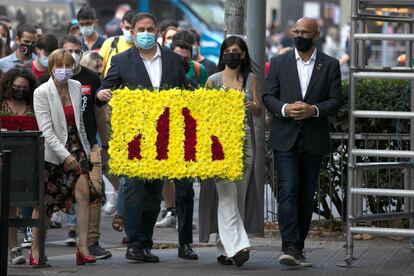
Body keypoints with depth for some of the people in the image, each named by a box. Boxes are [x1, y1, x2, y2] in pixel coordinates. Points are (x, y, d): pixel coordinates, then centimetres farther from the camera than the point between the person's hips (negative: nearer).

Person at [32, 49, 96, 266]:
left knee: (83, 191, -12)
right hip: (51, 151, -4)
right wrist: (65, 156, -23)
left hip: (75, 146, 4)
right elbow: (46, 130, -18)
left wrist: (85, 148, 17)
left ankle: (83, 246, -9)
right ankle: (35, 249, 14)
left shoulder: (76, 87, 3)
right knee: (43, 201, 1)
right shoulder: (42, 93, -13)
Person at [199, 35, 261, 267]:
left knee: (240, 195, 4)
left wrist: (253, 107, -14)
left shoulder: (251, 79, 10)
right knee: (227, 194, -15)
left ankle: (225, 248, 14)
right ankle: (236, 246, -22)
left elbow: (259, 111, 8)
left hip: (245, 141, 3)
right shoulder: (213, 80, 5)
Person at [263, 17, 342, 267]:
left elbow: (335, 100, 1)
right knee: (288, 192, -12)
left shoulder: (330, 65, 6)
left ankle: (298, 248, 15)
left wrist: (313, 110, -17)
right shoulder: (279, 63, 7)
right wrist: (284, 108, -16)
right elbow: (268, 96, 4)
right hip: (285, 138, -1)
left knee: (307, 196, 6)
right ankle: (290, 248, -19)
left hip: (314, 141, 1)